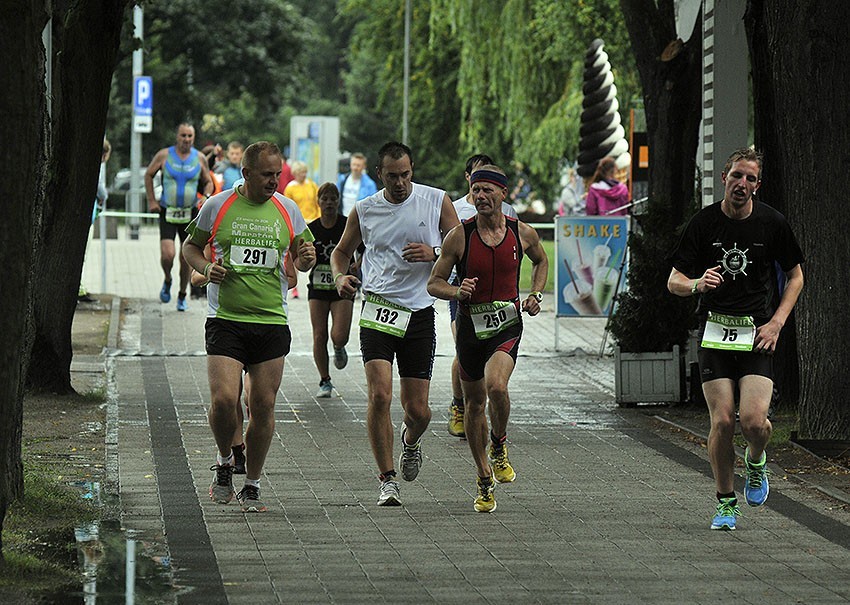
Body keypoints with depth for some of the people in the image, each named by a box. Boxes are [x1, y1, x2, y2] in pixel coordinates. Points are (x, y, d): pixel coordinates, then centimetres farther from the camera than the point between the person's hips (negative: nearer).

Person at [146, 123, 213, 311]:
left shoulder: (200, 158, 2)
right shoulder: (164, 155, -2)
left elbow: (208, 182, 14)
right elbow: (148, 175, 10)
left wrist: (206, 197, -7)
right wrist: (151, 200, 3)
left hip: (191, 213, 2)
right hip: (167, 211, -2)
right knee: (167, 254, -15)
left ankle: (182, 295, 20)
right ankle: (167, 281, 16)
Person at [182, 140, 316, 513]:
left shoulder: (287, 210, 7)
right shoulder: (217, 206, 1)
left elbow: (301, 261, 17)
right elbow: (191, 246, 14)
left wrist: (306, 258, -7)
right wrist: (206, 268, -6)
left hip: (272, 322, 2)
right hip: (225, 320, -2)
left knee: (263, 407, 1)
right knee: (224, 399, -16)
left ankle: (252, 486, 15)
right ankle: (224, 462, 13)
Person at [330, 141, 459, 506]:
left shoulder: (437, 201, 2)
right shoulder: (364, 210, 5)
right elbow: (342, 250, 20)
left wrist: (433, 253, -14)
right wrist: (340, 277, -2)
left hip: (420, 312, 0)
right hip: (378, 309, 0)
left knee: (418, 410, 2)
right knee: (379, 396, -17)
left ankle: (410, 441, 40)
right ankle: (387, 480, -6)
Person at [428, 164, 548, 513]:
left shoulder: (522, 233, -2)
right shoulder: (459, 236, -7)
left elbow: (541, 261, 21)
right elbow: (434, 283, -1)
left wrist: (536, 294, 5)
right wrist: (457, 291, -22)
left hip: (507, 325, -1)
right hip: (470, 324, 1)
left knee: (496, 386, -28)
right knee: (475, 402, 11)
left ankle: (499, 445, 2)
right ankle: (485, 480, 28)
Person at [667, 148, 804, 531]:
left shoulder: (772, 223, -1)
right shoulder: (704, 223, -1)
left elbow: (795, 275, 12)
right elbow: (674, 281, 2)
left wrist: (777, 321, -1)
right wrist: (696, 284, -22)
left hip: (757, 333, -1)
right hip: (715, 331, 1)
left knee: (754, 420, -16)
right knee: (722, 421, -7)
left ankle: (755, 462, 20)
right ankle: (726, 502, 12)